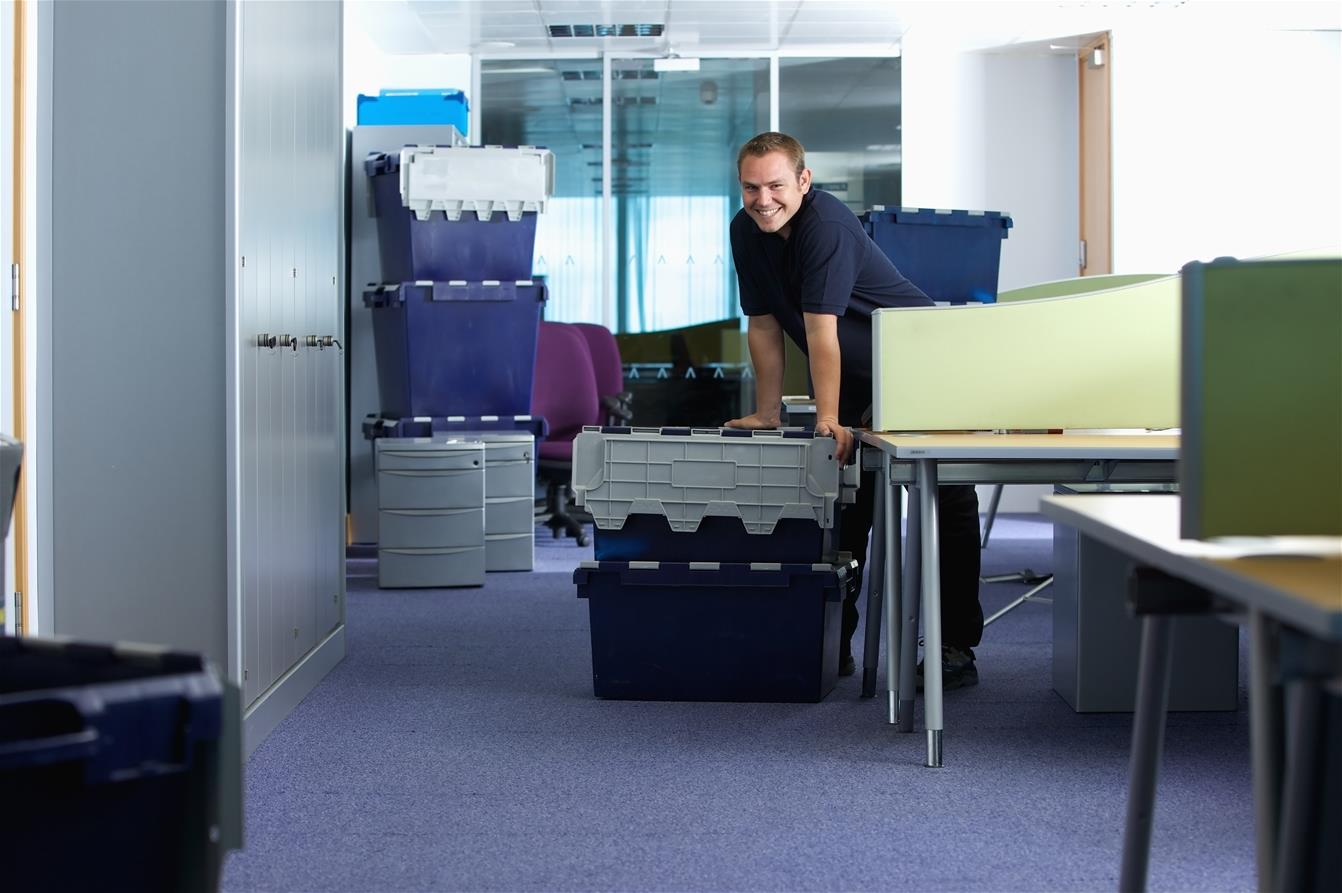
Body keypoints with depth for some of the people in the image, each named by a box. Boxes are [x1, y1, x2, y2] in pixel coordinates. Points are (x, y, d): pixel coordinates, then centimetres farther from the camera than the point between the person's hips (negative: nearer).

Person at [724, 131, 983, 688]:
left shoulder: (826, 225, -26)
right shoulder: (746, 231, -3)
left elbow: (821, 329, -31)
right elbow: (763, 328, 1)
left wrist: (829, 421, -32)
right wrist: (767, 416, -1)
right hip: (853, 379, 7)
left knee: (948, 507, -8)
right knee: (842, 506, 7)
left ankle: (956, 649, -5)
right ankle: (831, 643, 13)